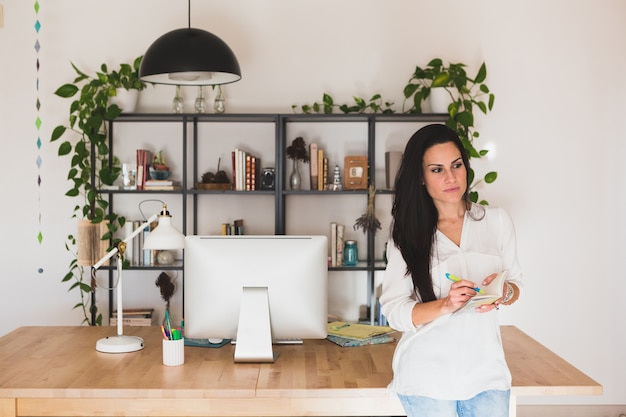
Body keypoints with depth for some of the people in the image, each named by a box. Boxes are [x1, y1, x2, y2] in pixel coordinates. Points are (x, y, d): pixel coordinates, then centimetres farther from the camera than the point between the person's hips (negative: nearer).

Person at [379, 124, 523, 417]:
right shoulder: (406, 234, -3)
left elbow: (515, 282, 12)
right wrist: (445, 305, -23)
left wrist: (504, 293, -11)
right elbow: (393, 311, -7)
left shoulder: (497, 221, 3)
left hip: (487, 371, 2)